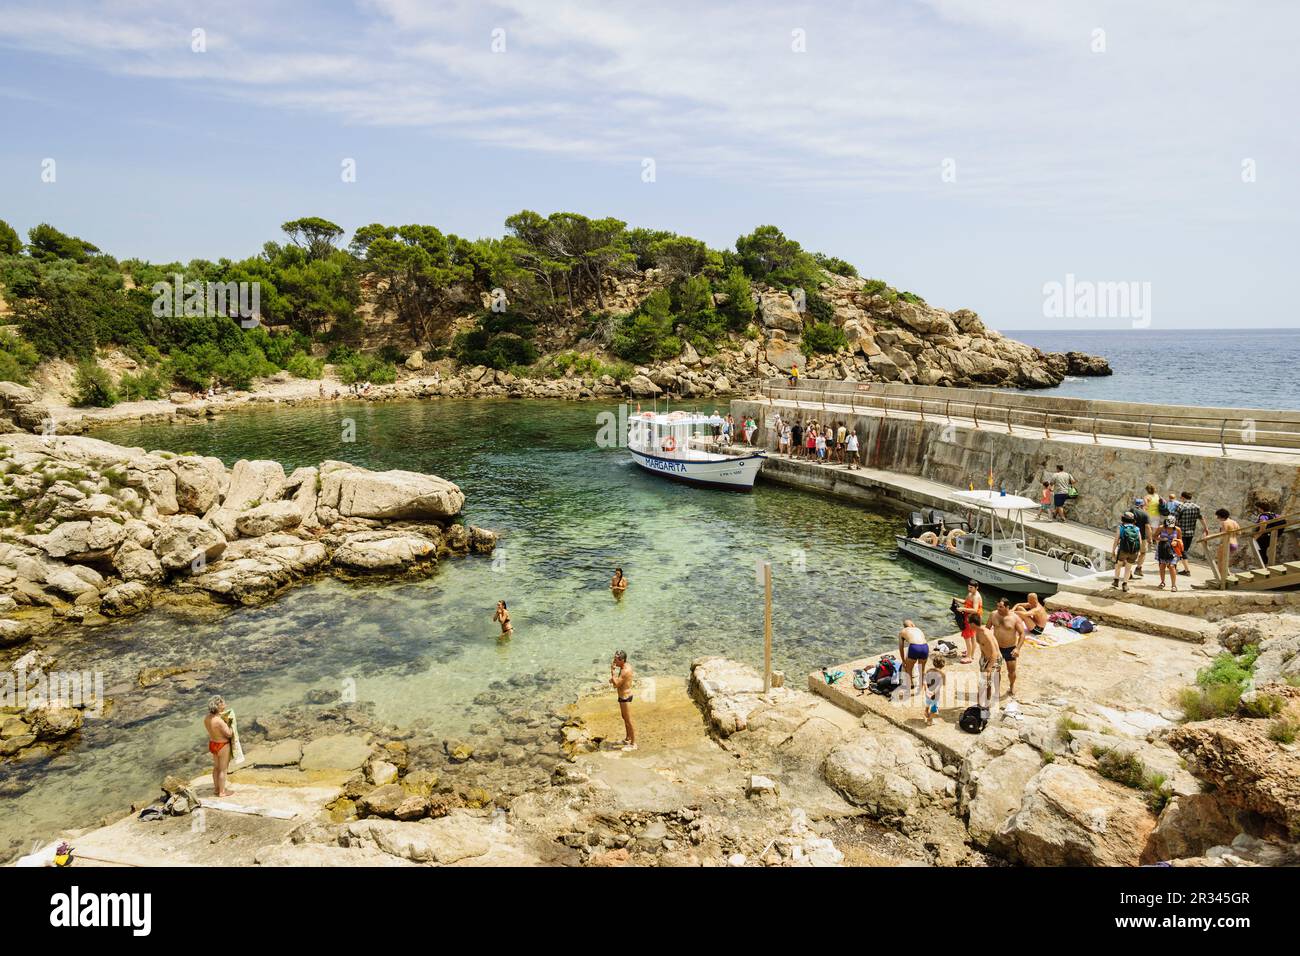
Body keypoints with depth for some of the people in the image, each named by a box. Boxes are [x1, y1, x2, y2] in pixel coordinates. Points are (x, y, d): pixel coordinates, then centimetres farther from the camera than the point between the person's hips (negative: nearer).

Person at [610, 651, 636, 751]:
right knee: (625, 718, 24)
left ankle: (633, 744, 10)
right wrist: (613, 679, -1)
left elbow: (616, 684, -27)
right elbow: (620, 680, 17)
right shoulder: (626, 666, 2)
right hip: (625, 696, 10)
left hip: (625, 698, -10)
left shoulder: (625, 671, -28)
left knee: (628, 721, 0)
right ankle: (628, 738, 40)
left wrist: (612, 671, -26)